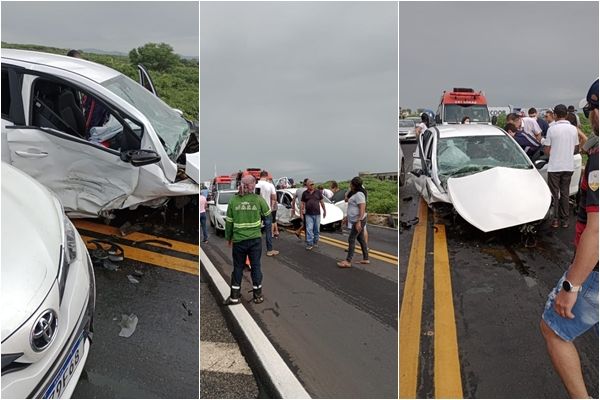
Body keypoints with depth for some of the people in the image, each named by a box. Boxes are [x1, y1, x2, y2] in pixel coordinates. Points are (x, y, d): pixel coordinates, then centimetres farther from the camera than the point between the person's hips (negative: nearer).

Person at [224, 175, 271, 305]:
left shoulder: (233, 200, -4)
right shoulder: (258, 199, -8)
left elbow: (229, 221, 1)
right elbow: (268, 214, 6)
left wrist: (228, 237, 13)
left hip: (238, 240, 1)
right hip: (255, 239, -1)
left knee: (238, 267, 12)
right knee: (256, 266, 11)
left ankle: (234, 296, 17)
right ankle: (257, 295, 19)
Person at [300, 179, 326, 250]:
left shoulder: (318, 192, 5)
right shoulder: (305, 193, 4)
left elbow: (322, 202, 9)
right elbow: (302, 203, 6)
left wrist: (324, 210, 8)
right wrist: (301, 212, -2)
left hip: (317, 214, 1)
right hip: (308, 214, -1)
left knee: (316, 229, 8)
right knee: (309, 229, -7)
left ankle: (315, 242, 22)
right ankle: (309, 244, -5)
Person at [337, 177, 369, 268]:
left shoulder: (359, 194, -19)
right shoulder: (356, 193, 14)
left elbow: (362, 209, -25)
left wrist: (358, 222, -29)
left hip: (358, 221, -10)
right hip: (356, 220, 10)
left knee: (351, 239, -9)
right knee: (361, 239, 13)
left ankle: (348, 261, -8)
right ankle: (366, 259, 18)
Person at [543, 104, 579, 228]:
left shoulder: (552, 129, -12)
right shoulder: (573, 129, 0)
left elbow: (546, 150, -8)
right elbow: (575, 148, 9)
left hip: (554, 167, -3)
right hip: (568, 166, 3)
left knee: (554, 193, 6)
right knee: (565, 193, 12)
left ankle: (555, 219, 7)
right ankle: (565, 219, 15)